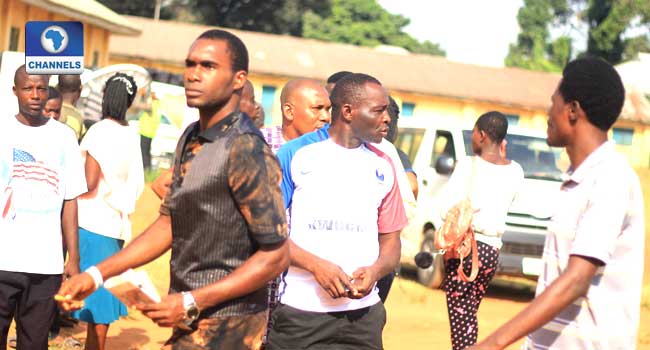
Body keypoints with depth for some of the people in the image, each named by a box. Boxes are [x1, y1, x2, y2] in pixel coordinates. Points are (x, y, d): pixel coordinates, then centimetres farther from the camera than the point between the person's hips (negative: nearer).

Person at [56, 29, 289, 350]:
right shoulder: (190, 138, 7)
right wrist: (96, 274, 6)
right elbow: (169, 222, 13)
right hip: (190, 321, 8)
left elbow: (274, 257, -20)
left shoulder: (247, 151, -19)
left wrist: (191, 304, -22)